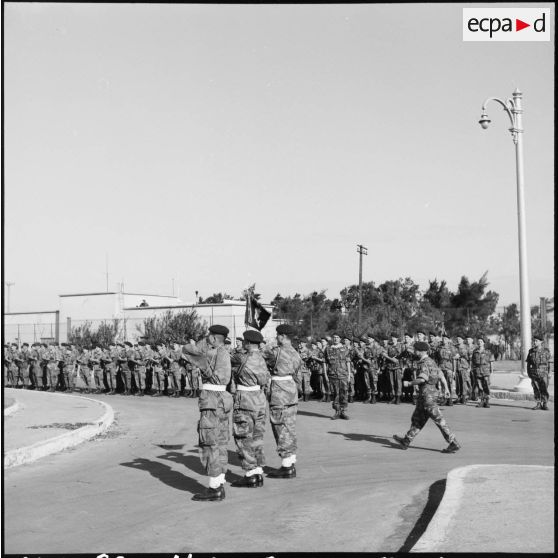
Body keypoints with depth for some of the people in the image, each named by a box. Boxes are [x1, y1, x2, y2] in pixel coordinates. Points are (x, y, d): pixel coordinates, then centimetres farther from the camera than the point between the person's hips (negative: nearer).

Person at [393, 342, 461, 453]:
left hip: (427, 395, -10)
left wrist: (409, 383, -15)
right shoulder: (431, 362, 14)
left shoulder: (424, 363, -15)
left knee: (439, 420, -6)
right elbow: (441, 375, 16)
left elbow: (422, 379, -27)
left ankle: (454, 443, -3)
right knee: (417, 419, 15)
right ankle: (406, 441, 23)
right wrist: (446, 389, 20)